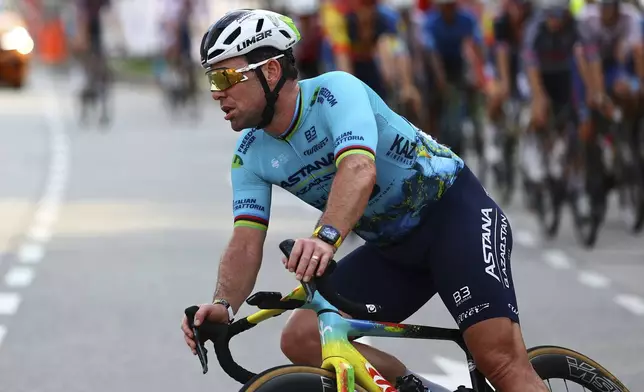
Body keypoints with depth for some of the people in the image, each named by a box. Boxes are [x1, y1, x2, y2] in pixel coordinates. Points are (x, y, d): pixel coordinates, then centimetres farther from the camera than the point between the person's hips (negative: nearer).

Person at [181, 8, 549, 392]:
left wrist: (326, 238, -57)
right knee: (302, 341, -9)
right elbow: (246, 244, -10)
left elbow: (360, 170, -39)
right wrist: (223, 305, -30)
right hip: (393, 247, 7)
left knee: (501, 360, -23)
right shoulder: (251, 154, -3)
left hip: (453, 213, -7)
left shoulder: (334, 90, -22)